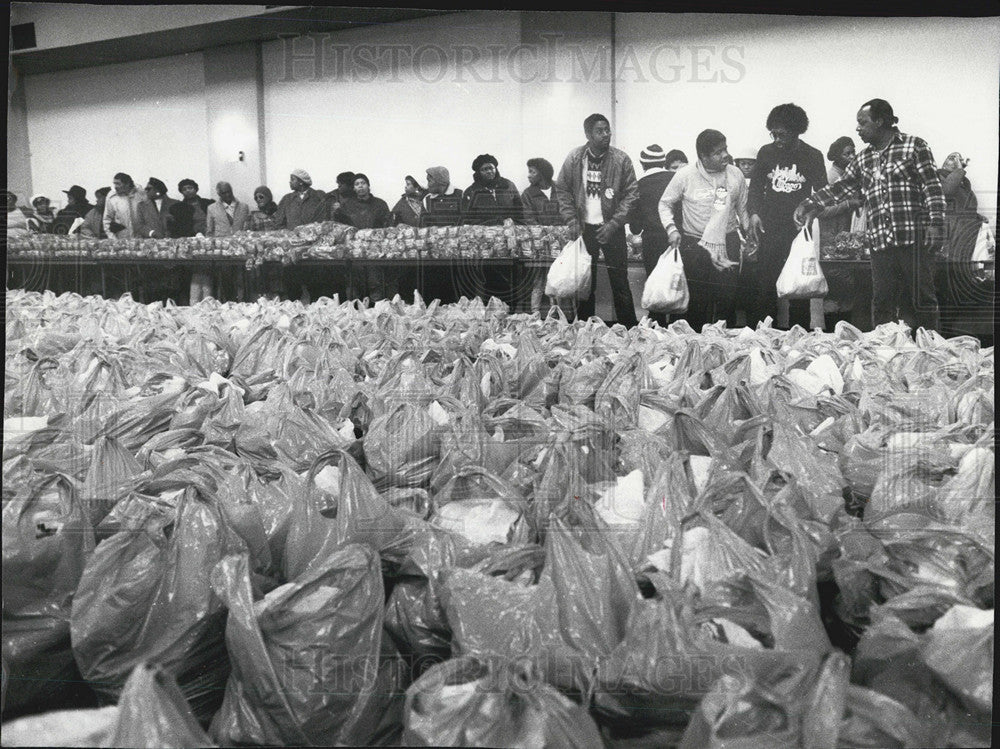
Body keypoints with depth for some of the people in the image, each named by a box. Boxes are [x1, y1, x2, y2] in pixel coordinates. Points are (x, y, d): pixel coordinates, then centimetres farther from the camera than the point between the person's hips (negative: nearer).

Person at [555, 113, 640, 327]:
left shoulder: (621, 159, -4)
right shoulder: (574, 158, -1)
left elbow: (631, 194, -3)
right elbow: (562, 190, 5)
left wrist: (614, 223, -11)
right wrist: (572, 221, -5)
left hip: (611, 228, -1)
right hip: (583, 228, 1)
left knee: (620, 281, 1)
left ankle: (629, 329, 9)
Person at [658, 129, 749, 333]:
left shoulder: (736, 175, 4)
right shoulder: (685, 175, -5)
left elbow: (743, 209, 15)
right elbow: (665, 204, 5)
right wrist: (671, 229, -9)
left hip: (728, 245, 2)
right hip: (694, 246, -2)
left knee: (726, 300, 4)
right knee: (695, 302, 2)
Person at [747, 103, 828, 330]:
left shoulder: (813, 156, 3)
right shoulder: (766, 153, 7)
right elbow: (755, 187, 13)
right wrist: (754, 213, -2)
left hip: (800, 229, -1)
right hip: (770, 230, 2)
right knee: (766, 285, 0)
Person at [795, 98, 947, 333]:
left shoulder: (915, 146, 2)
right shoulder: (863, 160, 18)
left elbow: (933, 187, -3)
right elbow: (840, 187, 17)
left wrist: (935, 223, -11)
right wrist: (810, 204, 7)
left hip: (914, 237, -5)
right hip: (880, 241, 5)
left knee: (921, 299, -3)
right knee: (882, 303, 4)